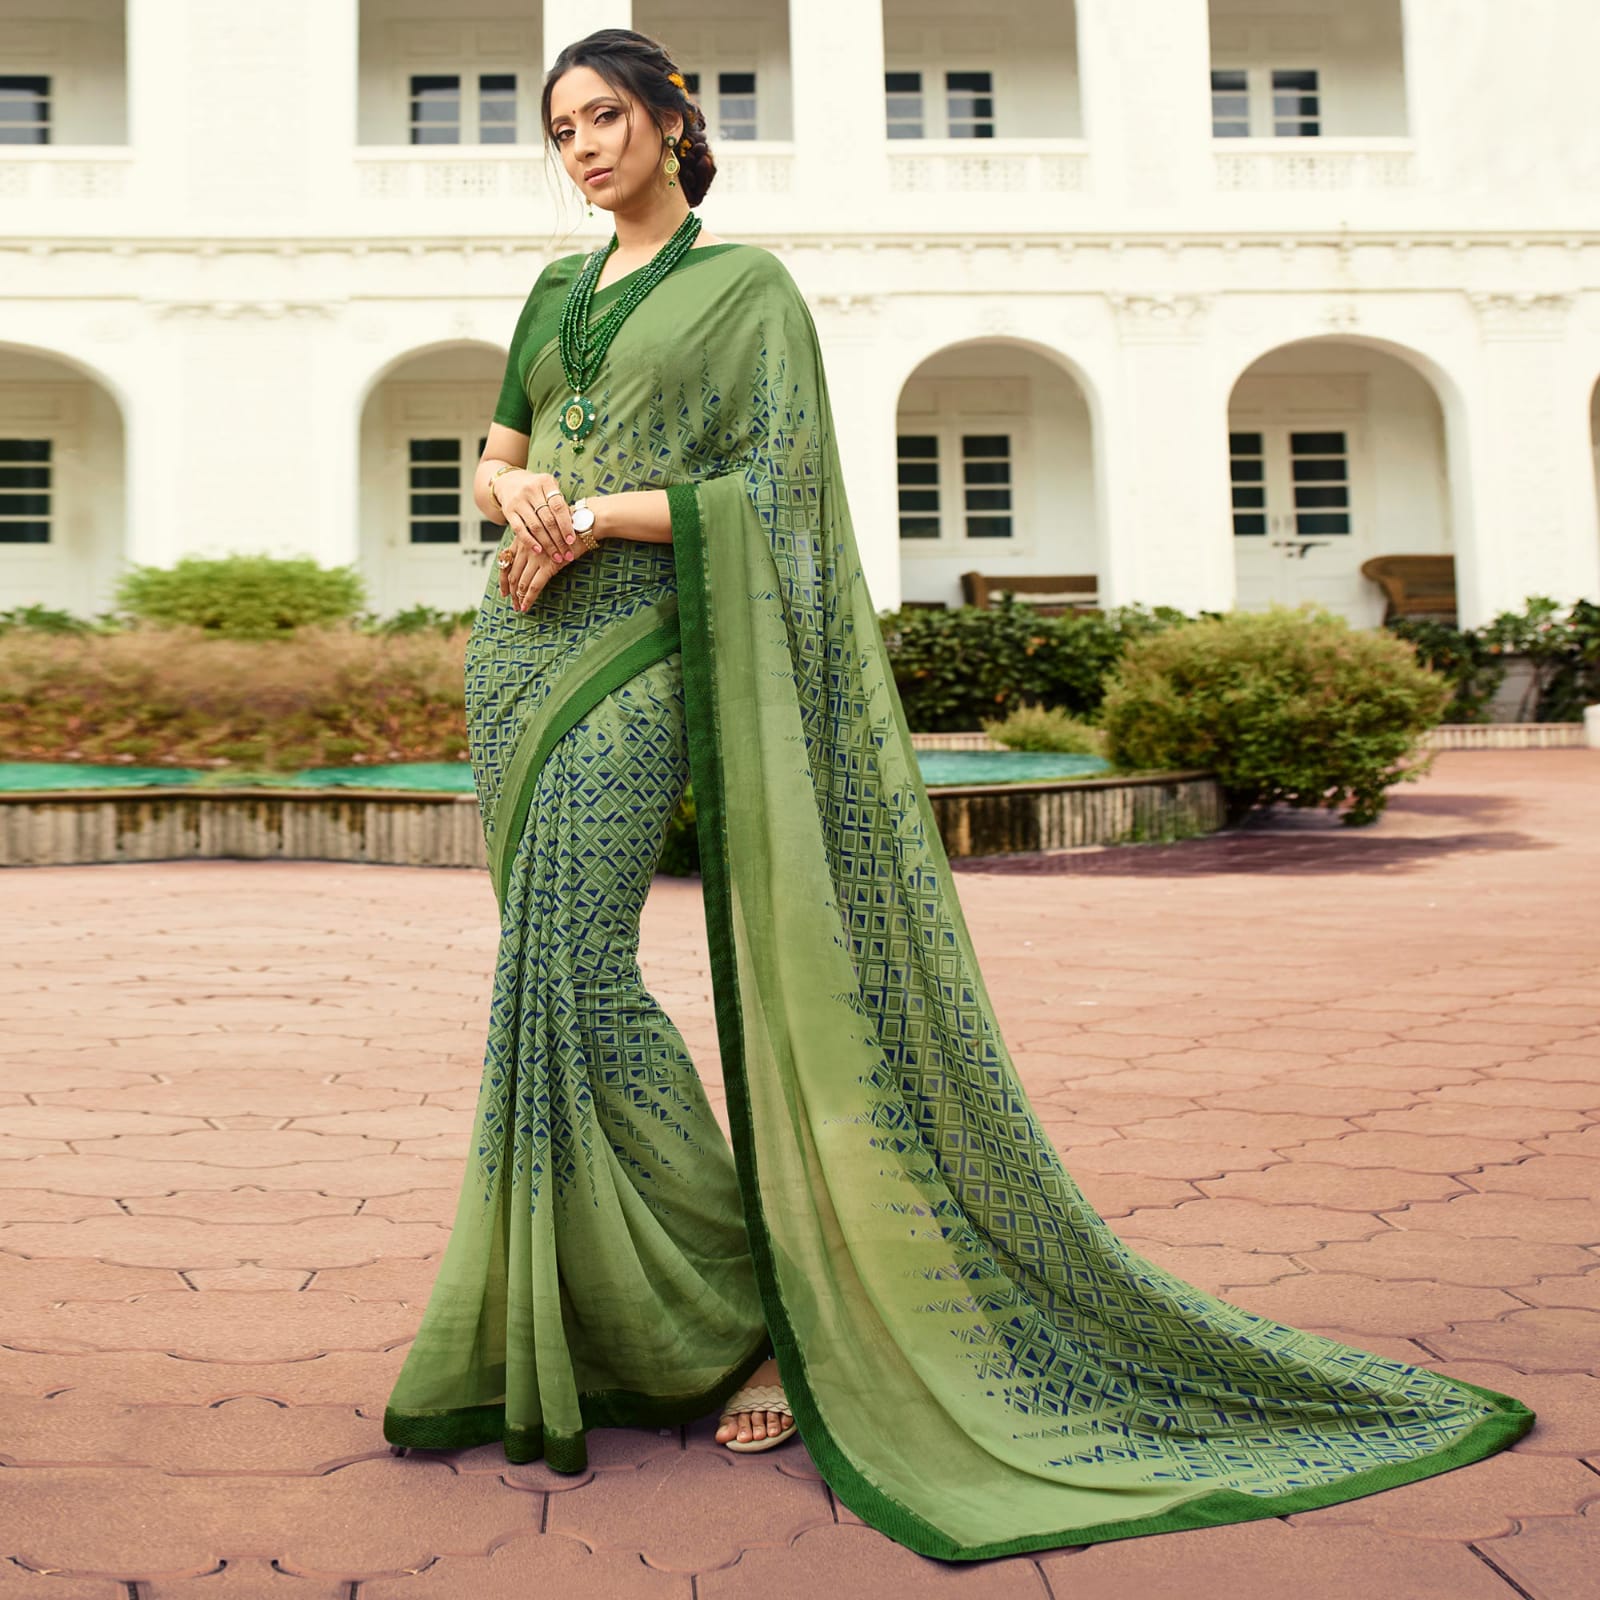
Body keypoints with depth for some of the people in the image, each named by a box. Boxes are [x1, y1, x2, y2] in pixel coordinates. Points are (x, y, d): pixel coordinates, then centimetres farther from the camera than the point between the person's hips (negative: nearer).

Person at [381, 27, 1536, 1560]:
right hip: (518, 641, 7)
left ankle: (747, 1304, -4)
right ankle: (566, 1303, 16)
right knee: (551, 968, 5)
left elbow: (773, 478, -8)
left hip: (629, 645, -7)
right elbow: (493, 457, 19)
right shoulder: (552, 291, 22)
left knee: (568, 967, -17)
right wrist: (519, 492, -5)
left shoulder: (744, 282, 2)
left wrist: (591, 515, -13)